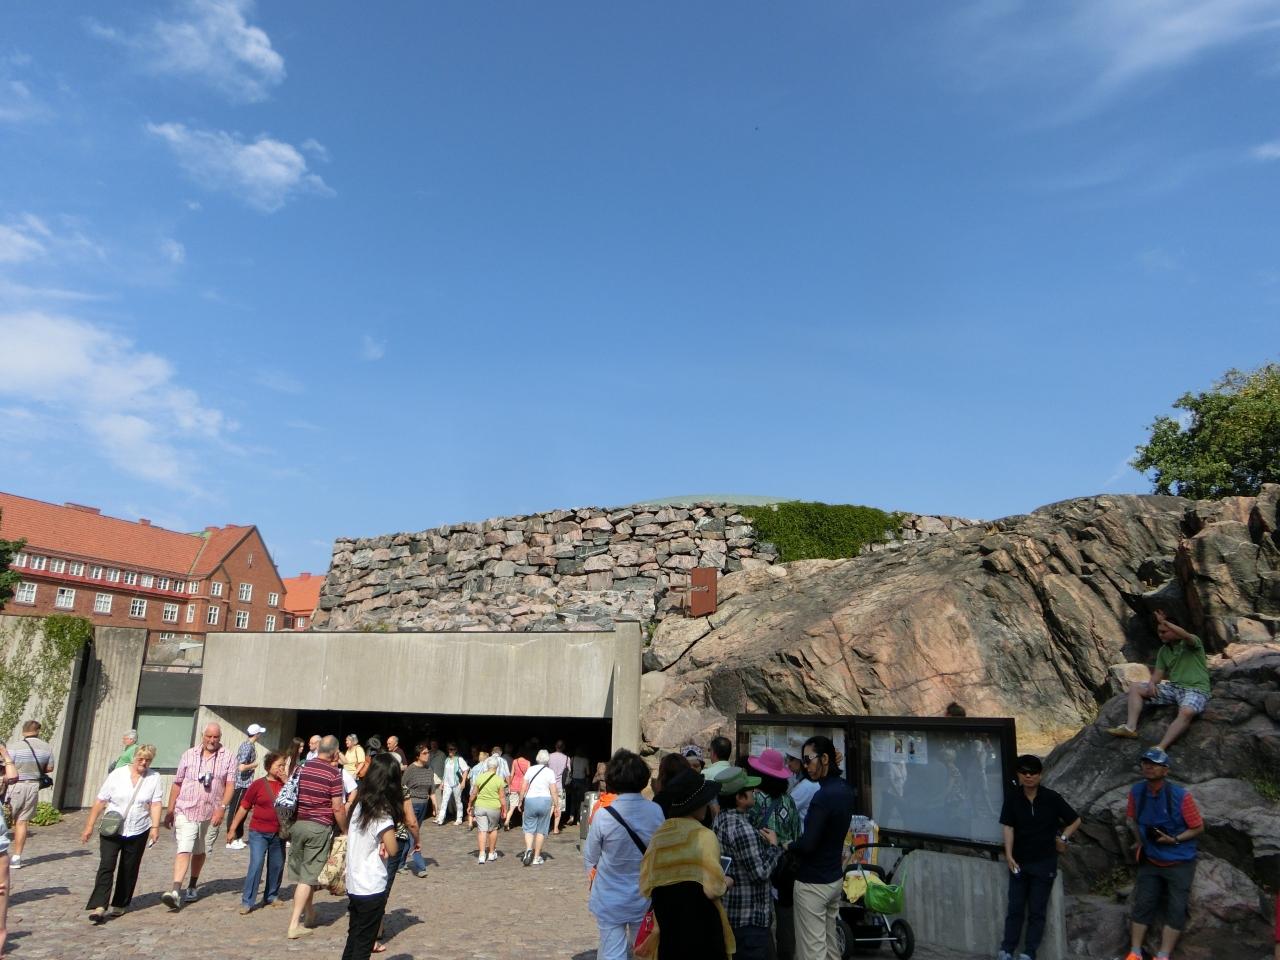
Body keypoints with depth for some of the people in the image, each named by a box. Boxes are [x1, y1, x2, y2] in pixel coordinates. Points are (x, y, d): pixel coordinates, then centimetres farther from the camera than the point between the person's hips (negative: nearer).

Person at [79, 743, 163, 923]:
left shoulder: (154, 778, 2)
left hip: (138, 832, 1)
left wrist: (155, 827, -16)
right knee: (106, 866, -11)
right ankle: (98, 907, -13)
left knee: (129, 870, 8)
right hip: (111, 829, -1)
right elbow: (100, 801, 2)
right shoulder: (117, 774, 0)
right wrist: (89, 826, 1)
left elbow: (156, 804, -5)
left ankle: (119, 905, 20)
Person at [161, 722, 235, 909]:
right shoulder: (189, 755, 3)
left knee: (200, 852, 14)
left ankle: (192, 887, 30)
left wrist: (222, 807, -17)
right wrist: (170, 811, 7)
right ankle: (175, 891, -18)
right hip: (186, 811, -1)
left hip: (211, 814, 1)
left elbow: (230, 785, -5)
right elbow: (177, 784, 7)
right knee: (184, 850, -13)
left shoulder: (228, 758, 0)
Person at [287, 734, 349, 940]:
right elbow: (337, 808, -12)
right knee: (308, 876, 1)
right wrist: (345, 831, 2)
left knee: (301, 871, 18)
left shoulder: (302, 768, 6)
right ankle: (295, 924, 0)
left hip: (297, 823, 6)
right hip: (319, 827, -6)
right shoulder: (334, 773, -12)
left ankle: (307, 912, 35)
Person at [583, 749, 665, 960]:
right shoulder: (656, 812, -12)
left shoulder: (604, 816, -19)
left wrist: (593, 871, 14)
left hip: (610, 900, -3)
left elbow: (590, 859, -6)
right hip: (644, 898, 3)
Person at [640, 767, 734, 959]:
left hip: (666, 929, 5)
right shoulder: (703, 835, -14)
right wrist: (726, 882, 3)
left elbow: (646, 887, 2)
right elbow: (714, 888, -18)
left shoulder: (658, 835, -1)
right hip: (700, 925, -4)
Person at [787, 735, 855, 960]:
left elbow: (807, 844, -27)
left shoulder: (824, 796, -25)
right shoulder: (845, 789, 3)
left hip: (813, 883, -9)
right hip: (835, 878, 9)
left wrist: (783, 845, -10)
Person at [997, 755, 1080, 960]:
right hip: (1019, 862, 2)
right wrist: (1009, 855, -14)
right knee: (1015, 909, 8)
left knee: (1036, 911, 6)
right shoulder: (1012, 799, -5)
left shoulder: (1052, 798, -9)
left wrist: (1063, 838, -7)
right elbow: (1008, 827, -6)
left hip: (1044, 862, -2)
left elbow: (1076, 821, 3)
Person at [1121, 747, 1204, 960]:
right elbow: (1131, 817, 12)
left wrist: (1174, 840, -21)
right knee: (1142, 904, 2)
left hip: (1179, 863, -3)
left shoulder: (1181, 795, -19)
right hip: (1150, 861, 3)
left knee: (1176, 909, -3)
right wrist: (1139, 841, 6)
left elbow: (1198, 827, -10)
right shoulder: (1136, 791, -8)